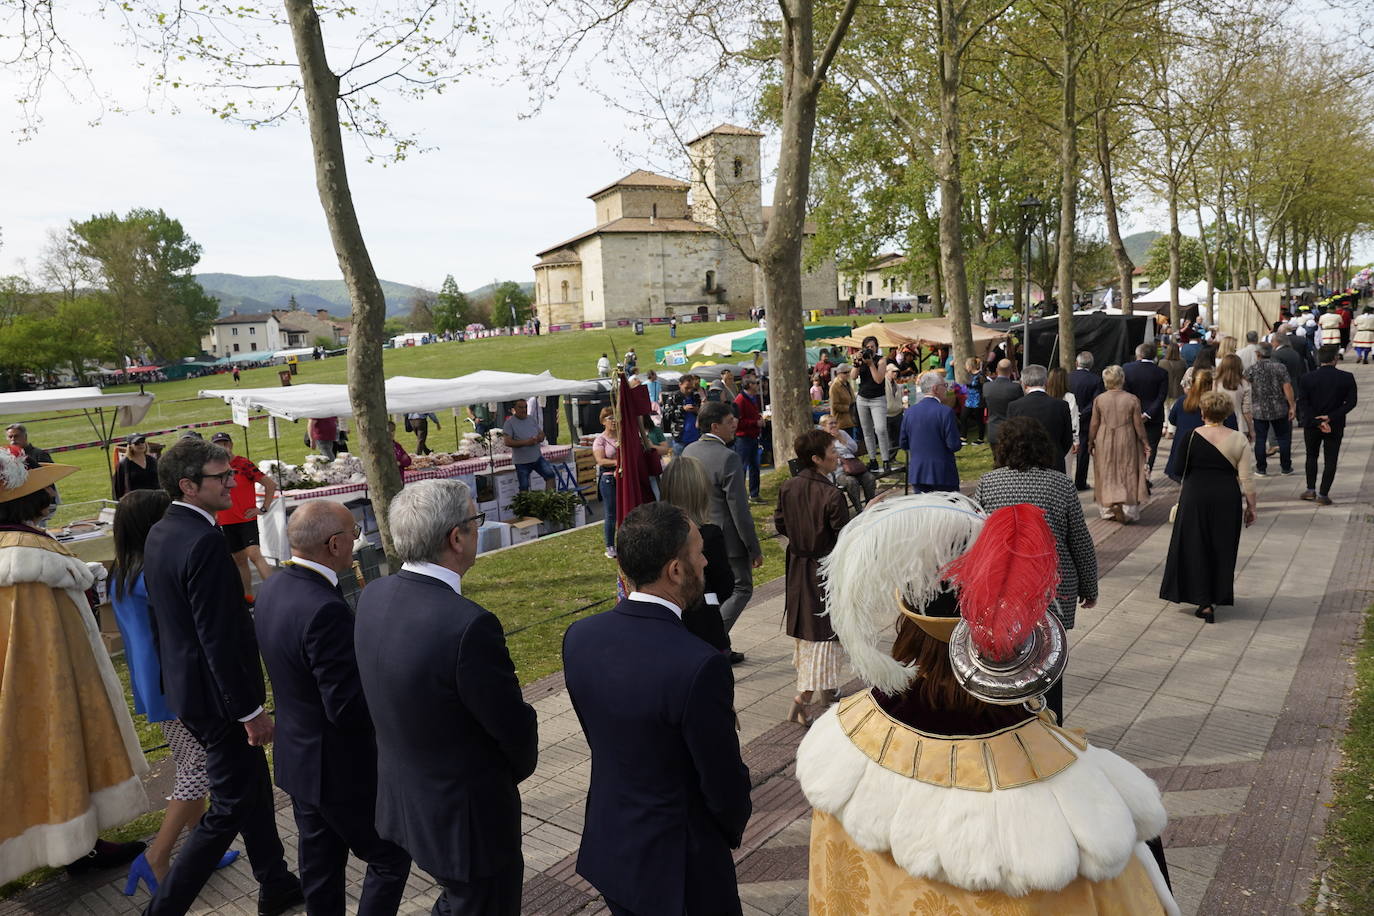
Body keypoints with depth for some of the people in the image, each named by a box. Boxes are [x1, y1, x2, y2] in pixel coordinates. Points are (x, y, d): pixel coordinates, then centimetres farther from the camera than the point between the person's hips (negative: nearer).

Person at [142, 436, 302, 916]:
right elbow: (220, 638, -26)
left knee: (253, 786, 22)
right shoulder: (205, 541, -26)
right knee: (229, 807, 6)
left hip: (184, 681, 10)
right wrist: (251, 711, -19)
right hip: (216, 696, -10)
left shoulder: (160, 533, 5)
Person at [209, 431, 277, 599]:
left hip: (247, 519, -6)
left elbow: (271, 484, -8)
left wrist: (264, 508, -10)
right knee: (239, 560, 12)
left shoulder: (243, 464, -9)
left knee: (254, 554, -20)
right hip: (226, 522, 6)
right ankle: (248, 596, 21)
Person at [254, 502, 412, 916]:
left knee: (319, 862, 22)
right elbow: (349, 708, -28)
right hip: (340, 769, -9)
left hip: (296, 757, 9)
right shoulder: (325, 610, -31)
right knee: (390, 857, 9)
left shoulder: (273, 589, -2)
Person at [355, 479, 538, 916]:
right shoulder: (469, 625, -33)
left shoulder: (374, 596, -9)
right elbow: (515, 728, -21)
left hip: (402, 797, 8)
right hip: (468, 817, -7)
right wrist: (520, 766, 3)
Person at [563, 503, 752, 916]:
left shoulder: (579, 637, -12)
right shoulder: (699, 666, -32)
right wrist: (734, 828, 3)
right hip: (679, 865, -5)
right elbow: (724, 785, -19)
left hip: (609, 847, 6)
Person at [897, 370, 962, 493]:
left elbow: (903, 445, 7)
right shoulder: (945, 412, -14)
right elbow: (954, 445, -14)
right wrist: (960, 442, 8)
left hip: (917, 474, 5)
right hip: (943, 474, -5)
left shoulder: (909, 412, 2)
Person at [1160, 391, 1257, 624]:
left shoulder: (1189, 437, -8)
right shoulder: (1239, 440, -4)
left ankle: (1204, 603, 5)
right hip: (1227, 501, 2)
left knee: (1195, 549, 7)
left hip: (1195, 499, -2)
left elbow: (1177, 469, -2)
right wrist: (1251, 506, 4)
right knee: (1222, 549, 17)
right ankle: (1218, 596, 29)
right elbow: (1246, 478, -5)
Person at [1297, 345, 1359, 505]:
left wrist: (1317, 422, -14)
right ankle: (1323, 495, 6)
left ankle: (1311, 489, 16)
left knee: (1311, 456, 19)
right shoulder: (1347, 378, -9)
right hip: (1335, 426, -1)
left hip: (1312, 425, 1)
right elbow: (1351, 402, -12)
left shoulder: (1307, 378, -9)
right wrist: (1331, 417, -14)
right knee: (1330, 460, 7)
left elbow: (1302, 404, -13)